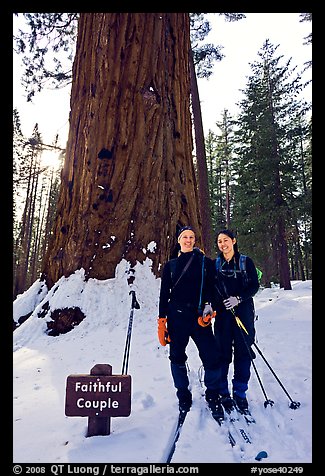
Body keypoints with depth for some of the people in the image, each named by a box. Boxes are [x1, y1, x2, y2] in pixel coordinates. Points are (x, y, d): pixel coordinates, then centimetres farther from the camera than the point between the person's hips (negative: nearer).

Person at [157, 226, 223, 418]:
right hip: (177, 317, 1)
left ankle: (213, 396, 17)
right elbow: (164, 294, 9)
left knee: (212, 357, -6)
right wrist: (162, 321, 3)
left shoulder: (205, 262, 8)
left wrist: (209, 307, -13)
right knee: (177, 358, 8)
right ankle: (184, 395, 28)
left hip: (200, 316, -1)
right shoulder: (171, 265, 11)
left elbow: (212, 287, 5)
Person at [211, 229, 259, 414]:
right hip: (223, 313, 1)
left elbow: (255, 285, 0)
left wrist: (238, 298, -14)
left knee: (243, 352, 3)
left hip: (244, 312, 0)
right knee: (223, 353, 1)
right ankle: (223, 393, 17)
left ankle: (240, 394, 19)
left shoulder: (246, 261, 3)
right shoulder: (215, 264, 7)